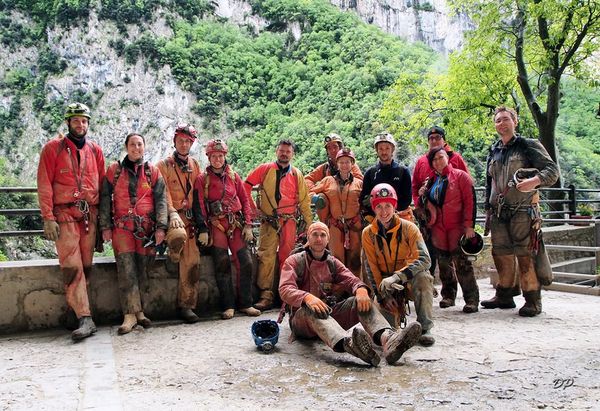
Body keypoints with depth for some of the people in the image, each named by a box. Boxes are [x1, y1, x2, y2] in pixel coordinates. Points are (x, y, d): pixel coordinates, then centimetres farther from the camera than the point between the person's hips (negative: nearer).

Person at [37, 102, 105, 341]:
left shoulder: (95, 151, 14)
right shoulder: (53, 148, 5)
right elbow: (44, 185, -1)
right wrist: (48, 218, -9)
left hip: (90, 214, 3)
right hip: (64, 214, -3)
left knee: (86, 266, 3)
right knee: (72, 267, -10)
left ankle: (74, 307, 18)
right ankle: (85, 319, -11)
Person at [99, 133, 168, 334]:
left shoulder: (153, 172, 11)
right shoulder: (114, 170, 11)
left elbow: (161, 199, 5)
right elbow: (105, 199, 9)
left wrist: (160, 227, -5)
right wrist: (105, 226, 1)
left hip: (147, 227, 1)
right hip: (122, 227, -1)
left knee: (143, 269, 1)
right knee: (126, 269, -9)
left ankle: (139, 311, 10)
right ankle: (130, 314, -8)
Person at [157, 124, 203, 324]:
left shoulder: (195, 164, 16)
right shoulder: (164, 165, 3)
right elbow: (164, 193, -8)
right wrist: (173, 213, -23)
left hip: (191, 216, 4)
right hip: (172, 215, -4)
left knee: (192, 261, -4)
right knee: (179, 235, -38)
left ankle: (186, 305, 3)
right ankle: (172, 260, -4)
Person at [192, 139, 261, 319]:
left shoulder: (233, 176, 11)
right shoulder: (202, 179, 4)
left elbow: (245, 200, 11)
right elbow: (199, 206, 0)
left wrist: (248, 225, 3)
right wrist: (202, 230, -8)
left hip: (236, 224, 3)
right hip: (216, 225, -2)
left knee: (245, 263, -4)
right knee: (222, 265, -7)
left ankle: (245, 304, 6)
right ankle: (228, 306, 0)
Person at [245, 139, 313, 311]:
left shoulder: (297, 175, 9)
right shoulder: (265, 169, 4)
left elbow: (304, 201, 10)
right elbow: (246, 185, 8)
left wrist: (309, 224, 6)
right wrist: (252, 207, 4)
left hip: (289, 221, 1)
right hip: (268, 221, -1)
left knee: (287, 258, 0)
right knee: (266, 256, -7)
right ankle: (266, 295, -4)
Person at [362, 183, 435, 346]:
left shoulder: (408, 228, -12)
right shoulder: (368, 233, -6)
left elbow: (424, 258, -23)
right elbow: (371, 267, -4)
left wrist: (397, 276, -35)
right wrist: (383, 294, -14)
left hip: (408, 277, -1)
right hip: (384, 279, 1)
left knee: (422, 276, -36)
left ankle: (424, 328, -22)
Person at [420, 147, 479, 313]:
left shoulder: (460, 176, -1)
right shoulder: (431, 180, 16)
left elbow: (470, 201, -8)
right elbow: (426, 202, 27)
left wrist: (469, 225, -14)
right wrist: (423, 196, 3)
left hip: (457, 227, -5)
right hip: (438, 229, 5)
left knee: (462, 263, -9)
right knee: (444, 263, 10)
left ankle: (472, 299, -4)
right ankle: (448, 295, 21)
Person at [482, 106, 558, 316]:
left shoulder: (529, 145, 0)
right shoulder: (493, 151, 17)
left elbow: (552, 170, -6)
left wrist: (535, 180, -25)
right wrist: (488, 206, 19)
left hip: (523, 211, -6)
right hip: (499, 212, 6)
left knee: (525, 255, -8)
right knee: (501, 254, 10)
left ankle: (533, 301, 1)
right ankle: (504, 296, 22)